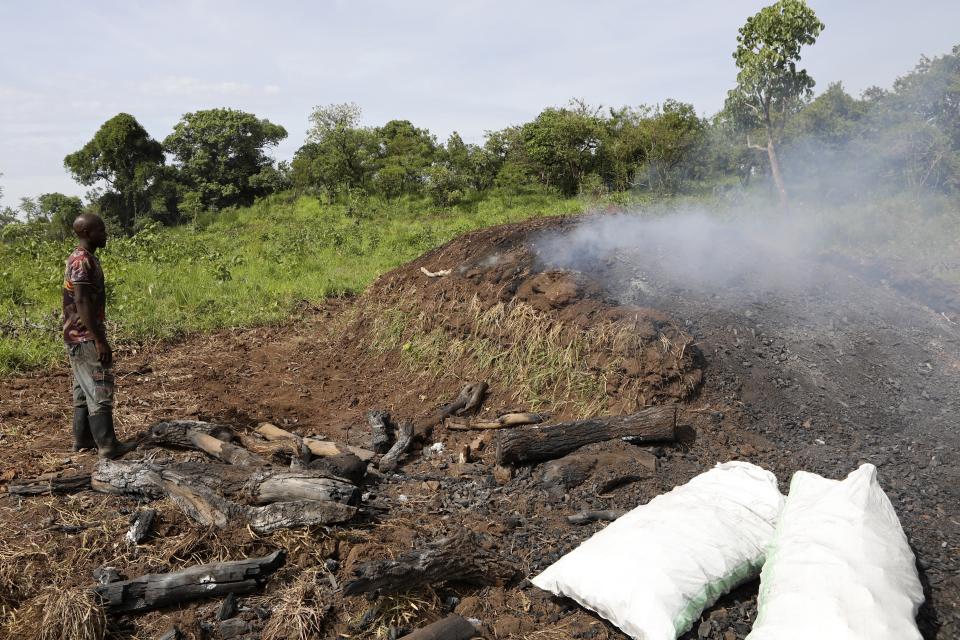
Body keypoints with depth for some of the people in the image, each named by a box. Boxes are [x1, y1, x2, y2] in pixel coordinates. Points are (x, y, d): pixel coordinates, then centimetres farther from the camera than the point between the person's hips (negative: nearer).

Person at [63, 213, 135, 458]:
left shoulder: (82, 259, 13)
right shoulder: (83, 261, -18)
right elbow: (82, 303, -23)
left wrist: (98, 337, 22)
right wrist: (100, 340, -23)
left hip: (80, 337, 10)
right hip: (86, 337, -10)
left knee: (84, 389, 15)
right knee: (100, 391, -7)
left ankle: (82, 438, 23)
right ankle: (108, 445, -4)